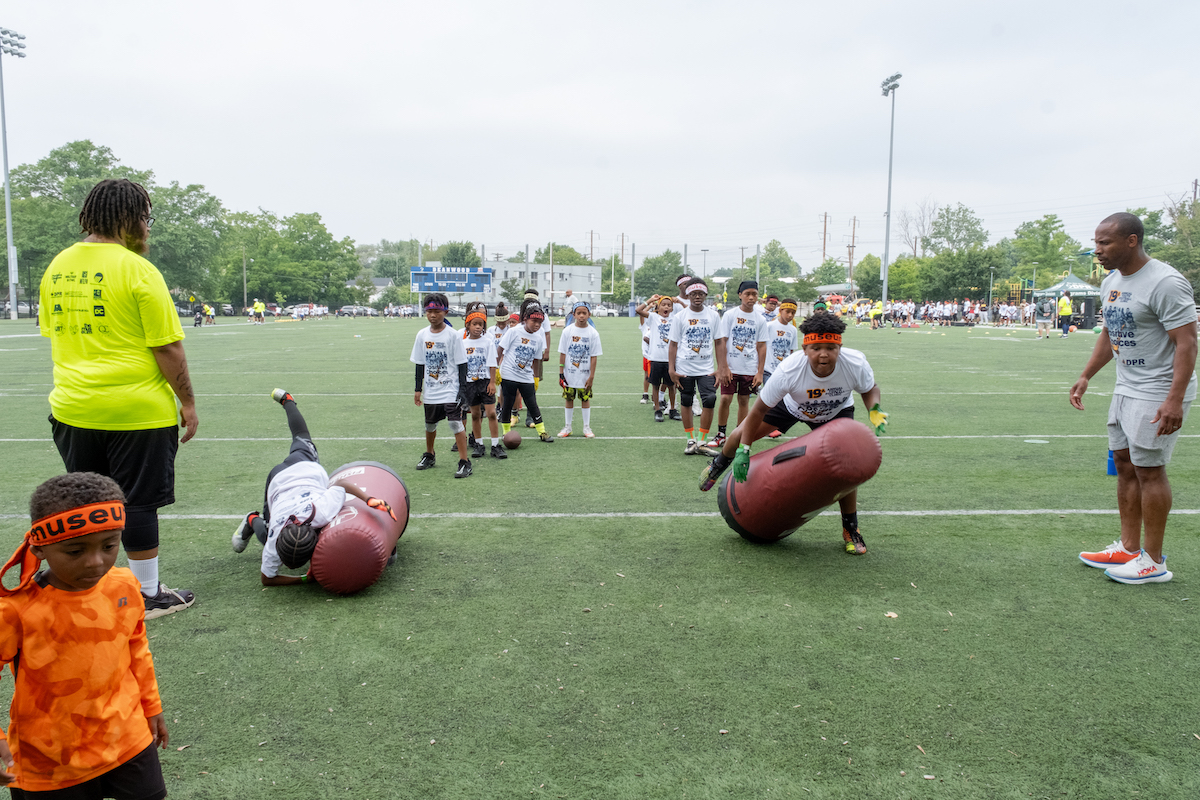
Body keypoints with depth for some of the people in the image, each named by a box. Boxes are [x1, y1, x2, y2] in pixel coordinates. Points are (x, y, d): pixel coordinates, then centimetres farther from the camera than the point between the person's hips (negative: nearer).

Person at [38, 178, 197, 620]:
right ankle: (150, 596, 16)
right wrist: (187, 402, -6)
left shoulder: (57, 267, 7)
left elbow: (55, 337, 15)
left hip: (73, 410, 6)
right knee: (137, 503, 4)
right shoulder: (137, 270, -14)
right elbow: (167, 347, -15)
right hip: (136, 411, -6)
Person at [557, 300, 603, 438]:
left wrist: (591, 376, -8)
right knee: (568, 398, 9)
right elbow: (562, 353, 0)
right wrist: (561, 373, -3)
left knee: (585, 399, 7)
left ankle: (587, 427, 19)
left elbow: (593, 357, -4)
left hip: (585, 375, -1)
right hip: (569, 374, 1)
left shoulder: (593, 333, -5)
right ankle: (568, 427, 21)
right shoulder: (567, 331, -3)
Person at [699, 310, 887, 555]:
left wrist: (875, 410, -32)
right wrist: (744, 450, -27)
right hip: (791, 405, 0)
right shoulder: (789, 370, -42)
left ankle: (851, 529, 10)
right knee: (740, 435, 0)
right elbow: (759, 409, -30)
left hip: (836, 412, 1)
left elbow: (870, 389, -10)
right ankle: (719, 465, 39)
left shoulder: (856, 363, -36)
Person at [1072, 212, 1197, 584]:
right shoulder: (1111, 282, 10)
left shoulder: (1165, 283, -18)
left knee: (1149, 470, -4)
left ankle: (1153, 562, 8)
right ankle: (1128, 548, 22)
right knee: (1125, 465, 11)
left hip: (1158, 394, -9)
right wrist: (1086, 377, 16)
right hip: (1126, 388, 9)